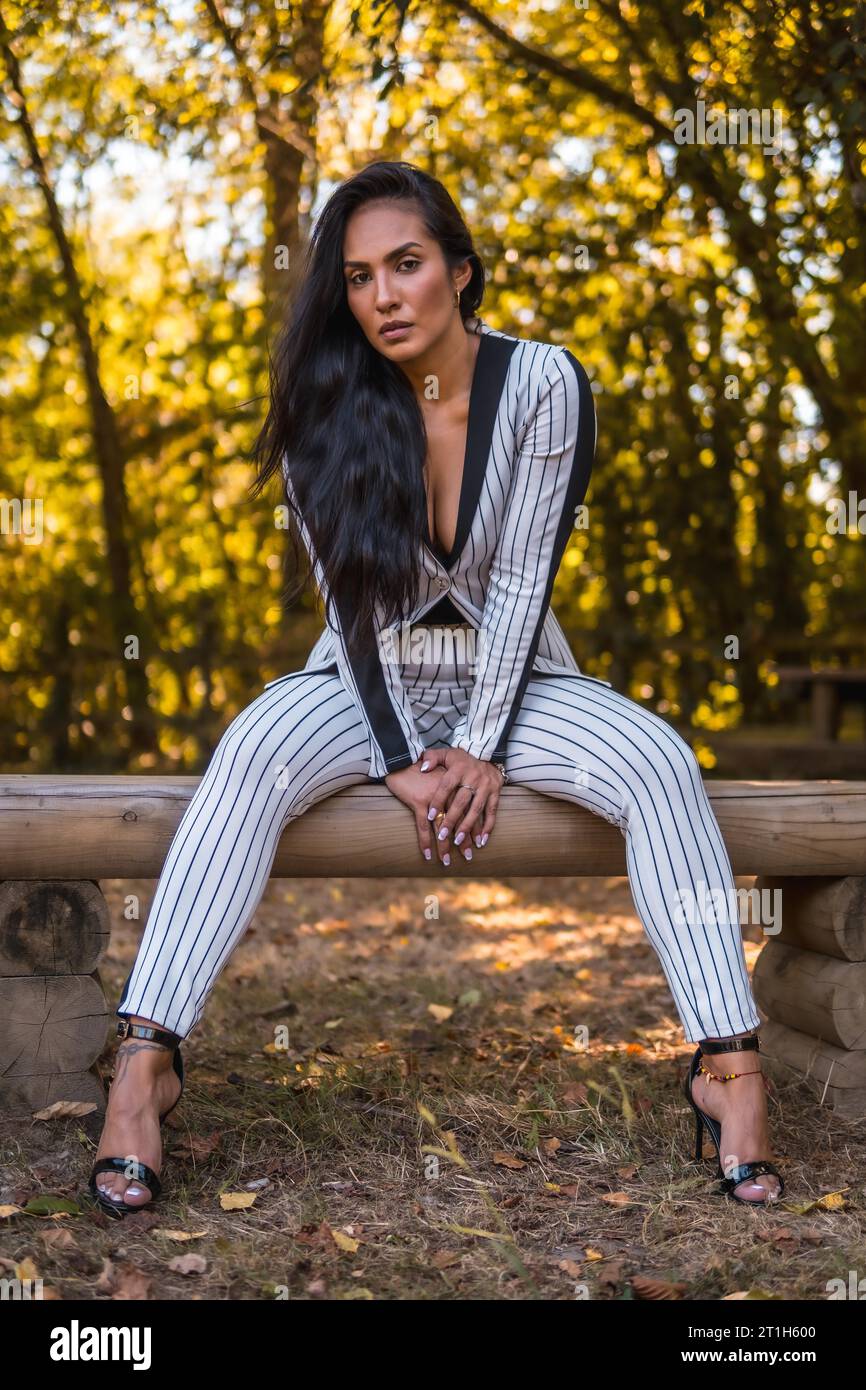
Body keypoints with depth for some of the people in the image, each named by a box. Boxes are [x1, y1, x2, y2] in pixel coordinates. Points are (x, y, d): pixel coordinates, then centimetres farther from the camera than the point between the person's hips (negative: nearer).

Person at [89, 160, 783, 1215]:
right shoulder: (325, 405, -7)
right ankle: (145, 1061, -36)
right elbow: (349, 597, -10)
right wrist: (402, 762, -18)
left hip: (510, 679, 0)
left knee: (659, 763, -28)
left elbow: (524, 579, -13)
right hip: (368, 683, 0)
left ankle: (728, 1067, -29)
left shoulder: (544, 384, -10)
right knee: (251, 755, -31)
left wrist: (482, 749, -19)